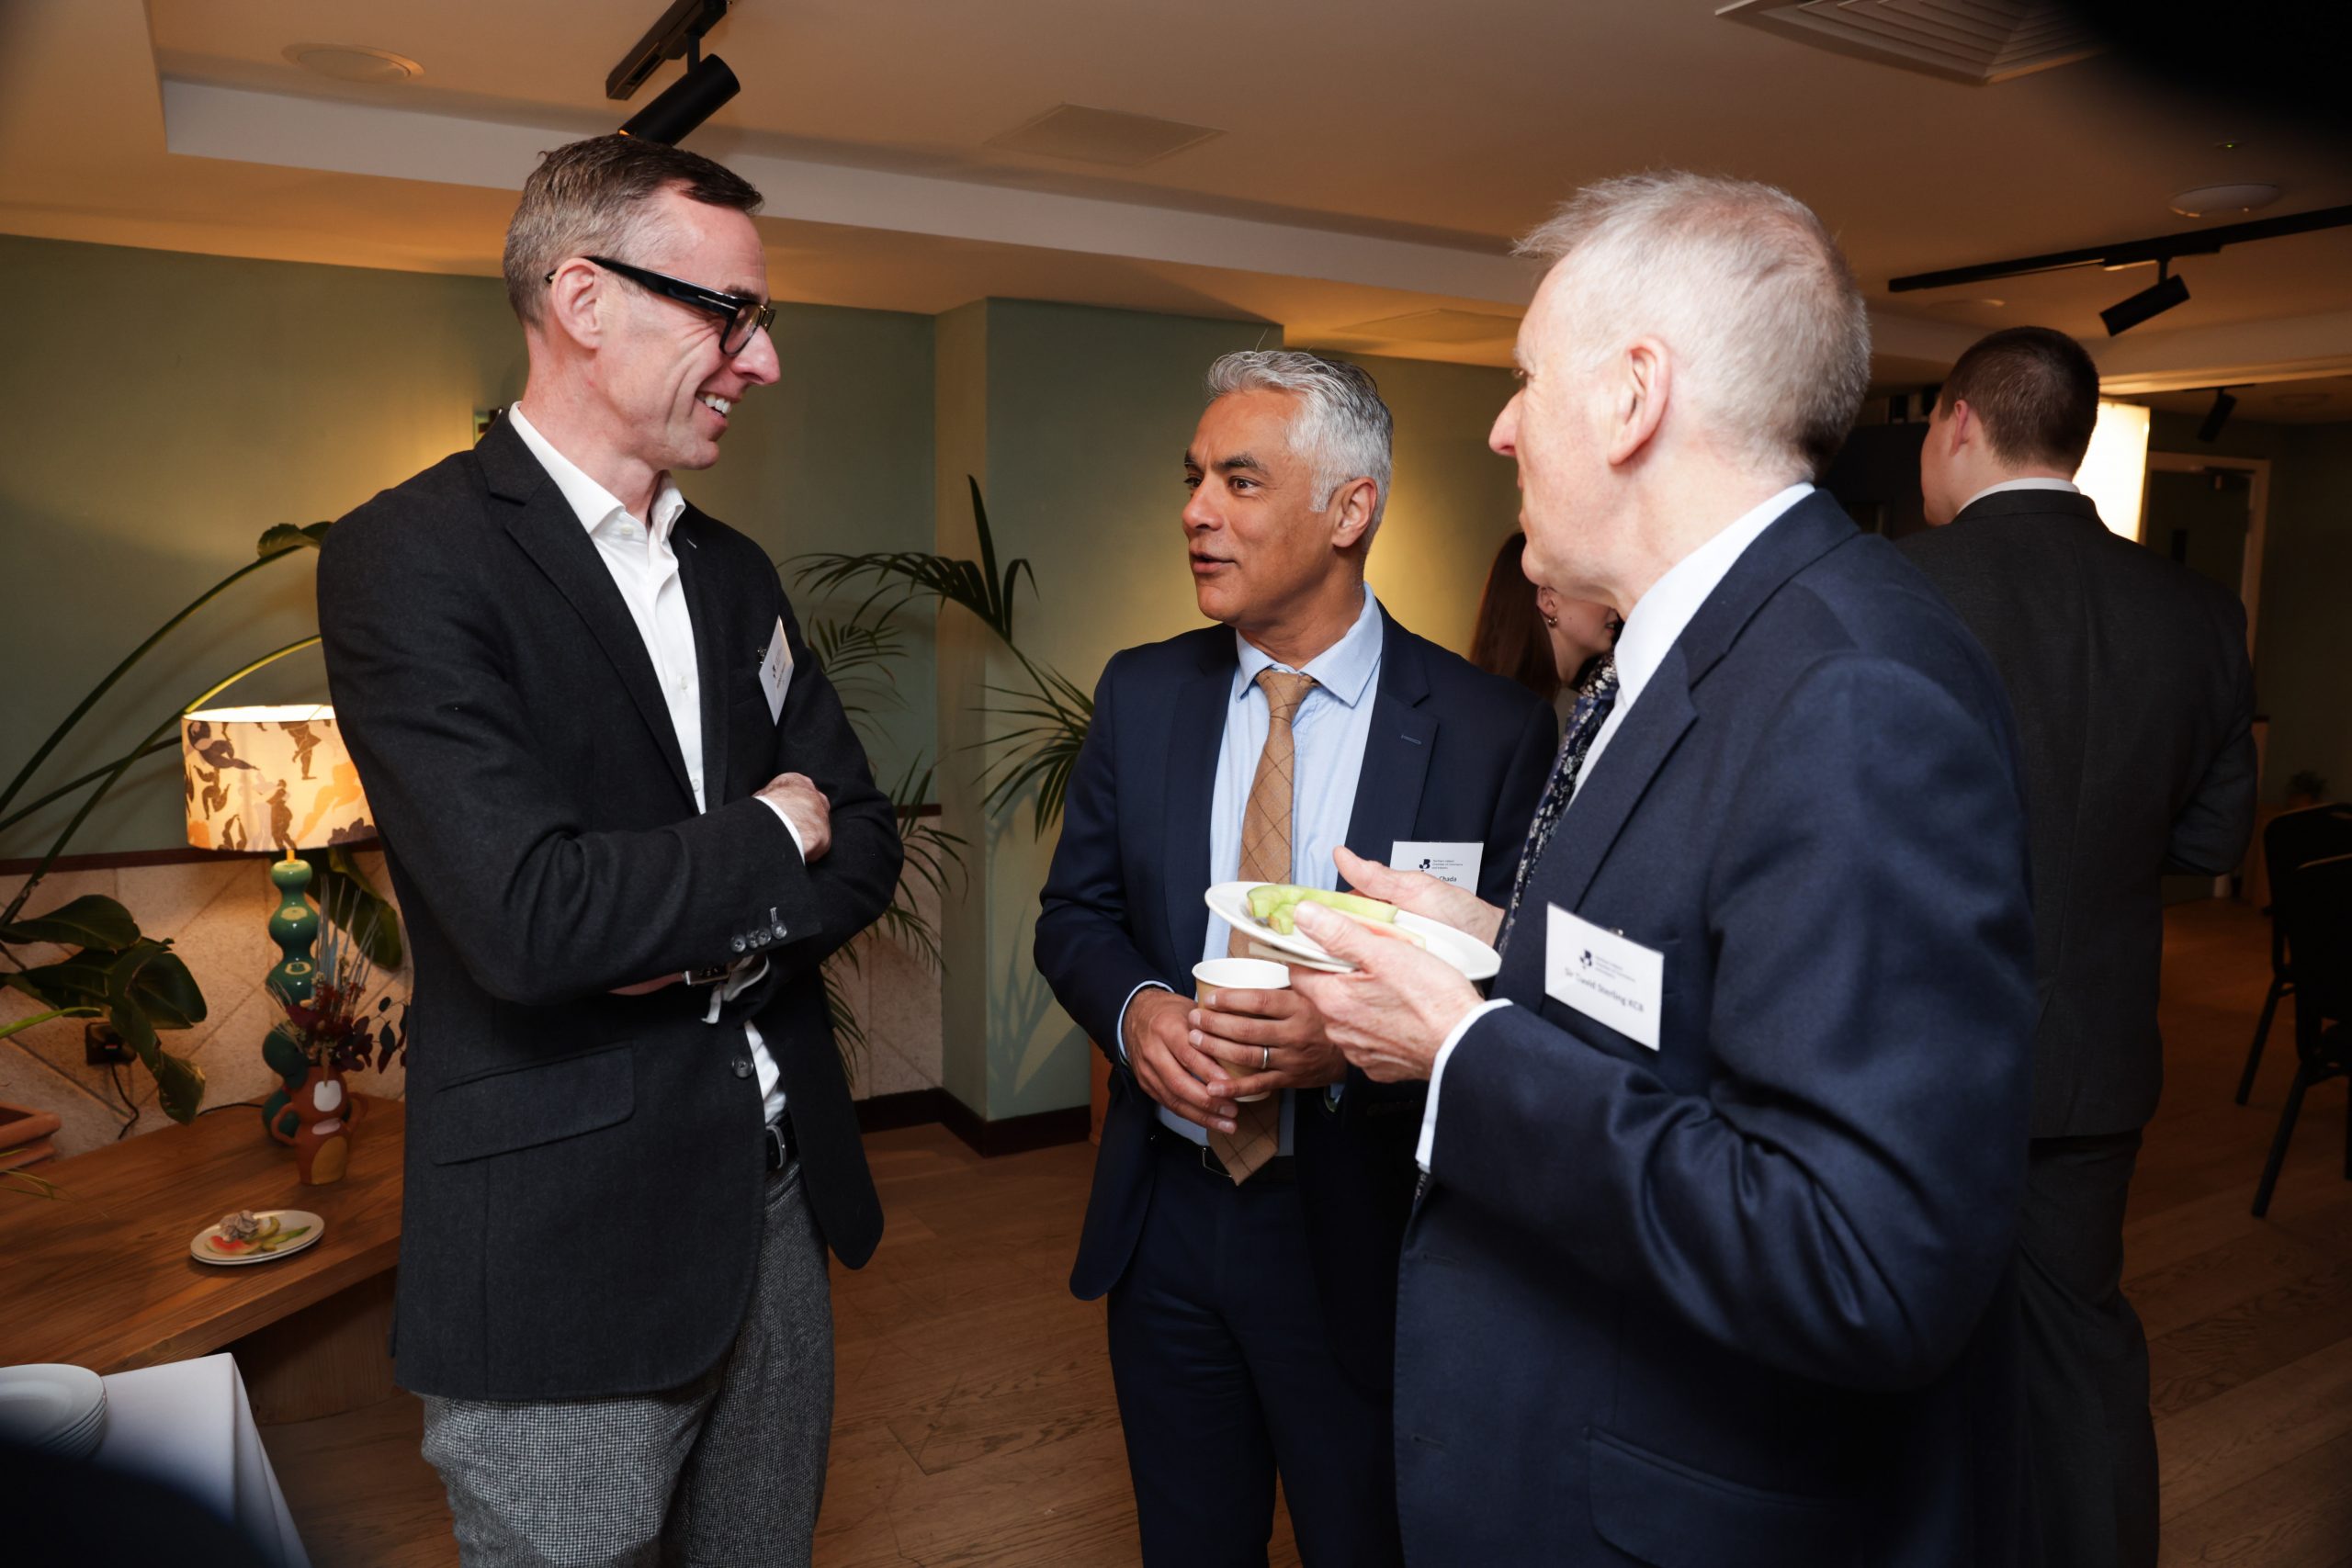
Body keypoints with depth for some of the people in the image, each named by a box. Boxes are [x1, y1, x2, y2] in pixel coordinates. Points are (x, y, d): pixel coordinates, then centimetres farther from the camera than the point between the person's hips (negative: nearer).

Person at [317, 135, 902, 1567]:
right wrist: (768, 840, -9)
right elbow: (529, 916, -25)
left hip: (777, 1201, 7)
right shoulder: (411, 559, -13)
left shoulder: (733, 573, 10)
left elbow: (863, 844, 8)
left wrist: (722, 937, -12)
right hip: (564, 1252, -6)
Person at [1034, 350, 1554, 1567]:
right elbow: (1074, 911, 7)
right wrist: (1133, 1008, -14)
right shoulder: (1141, 694, 1)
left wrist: (1352, 1043, -26)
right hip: (1162, 1216, 4)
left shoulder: (1492, 734, -12)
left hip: (1360, 1237, -3)